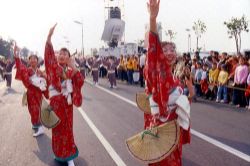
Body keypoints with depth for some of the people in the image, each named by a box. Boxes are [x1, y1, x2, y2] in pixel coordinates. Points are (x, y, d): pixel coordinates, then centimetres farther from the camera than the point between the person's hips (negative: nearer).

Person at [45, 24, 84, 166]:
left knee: (67, 129, 8)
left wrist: (73, 67, -20)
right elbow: (49, 55, -21)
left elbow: (80, 82, -11)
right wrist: (49, 37, -36)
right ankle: (61, 154, 25)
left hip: (67, 103, 2)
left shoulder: (71, 71, 4)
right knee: (58, 129, 8)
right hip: (56, 103, -1)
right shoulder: (54, 68, -2)